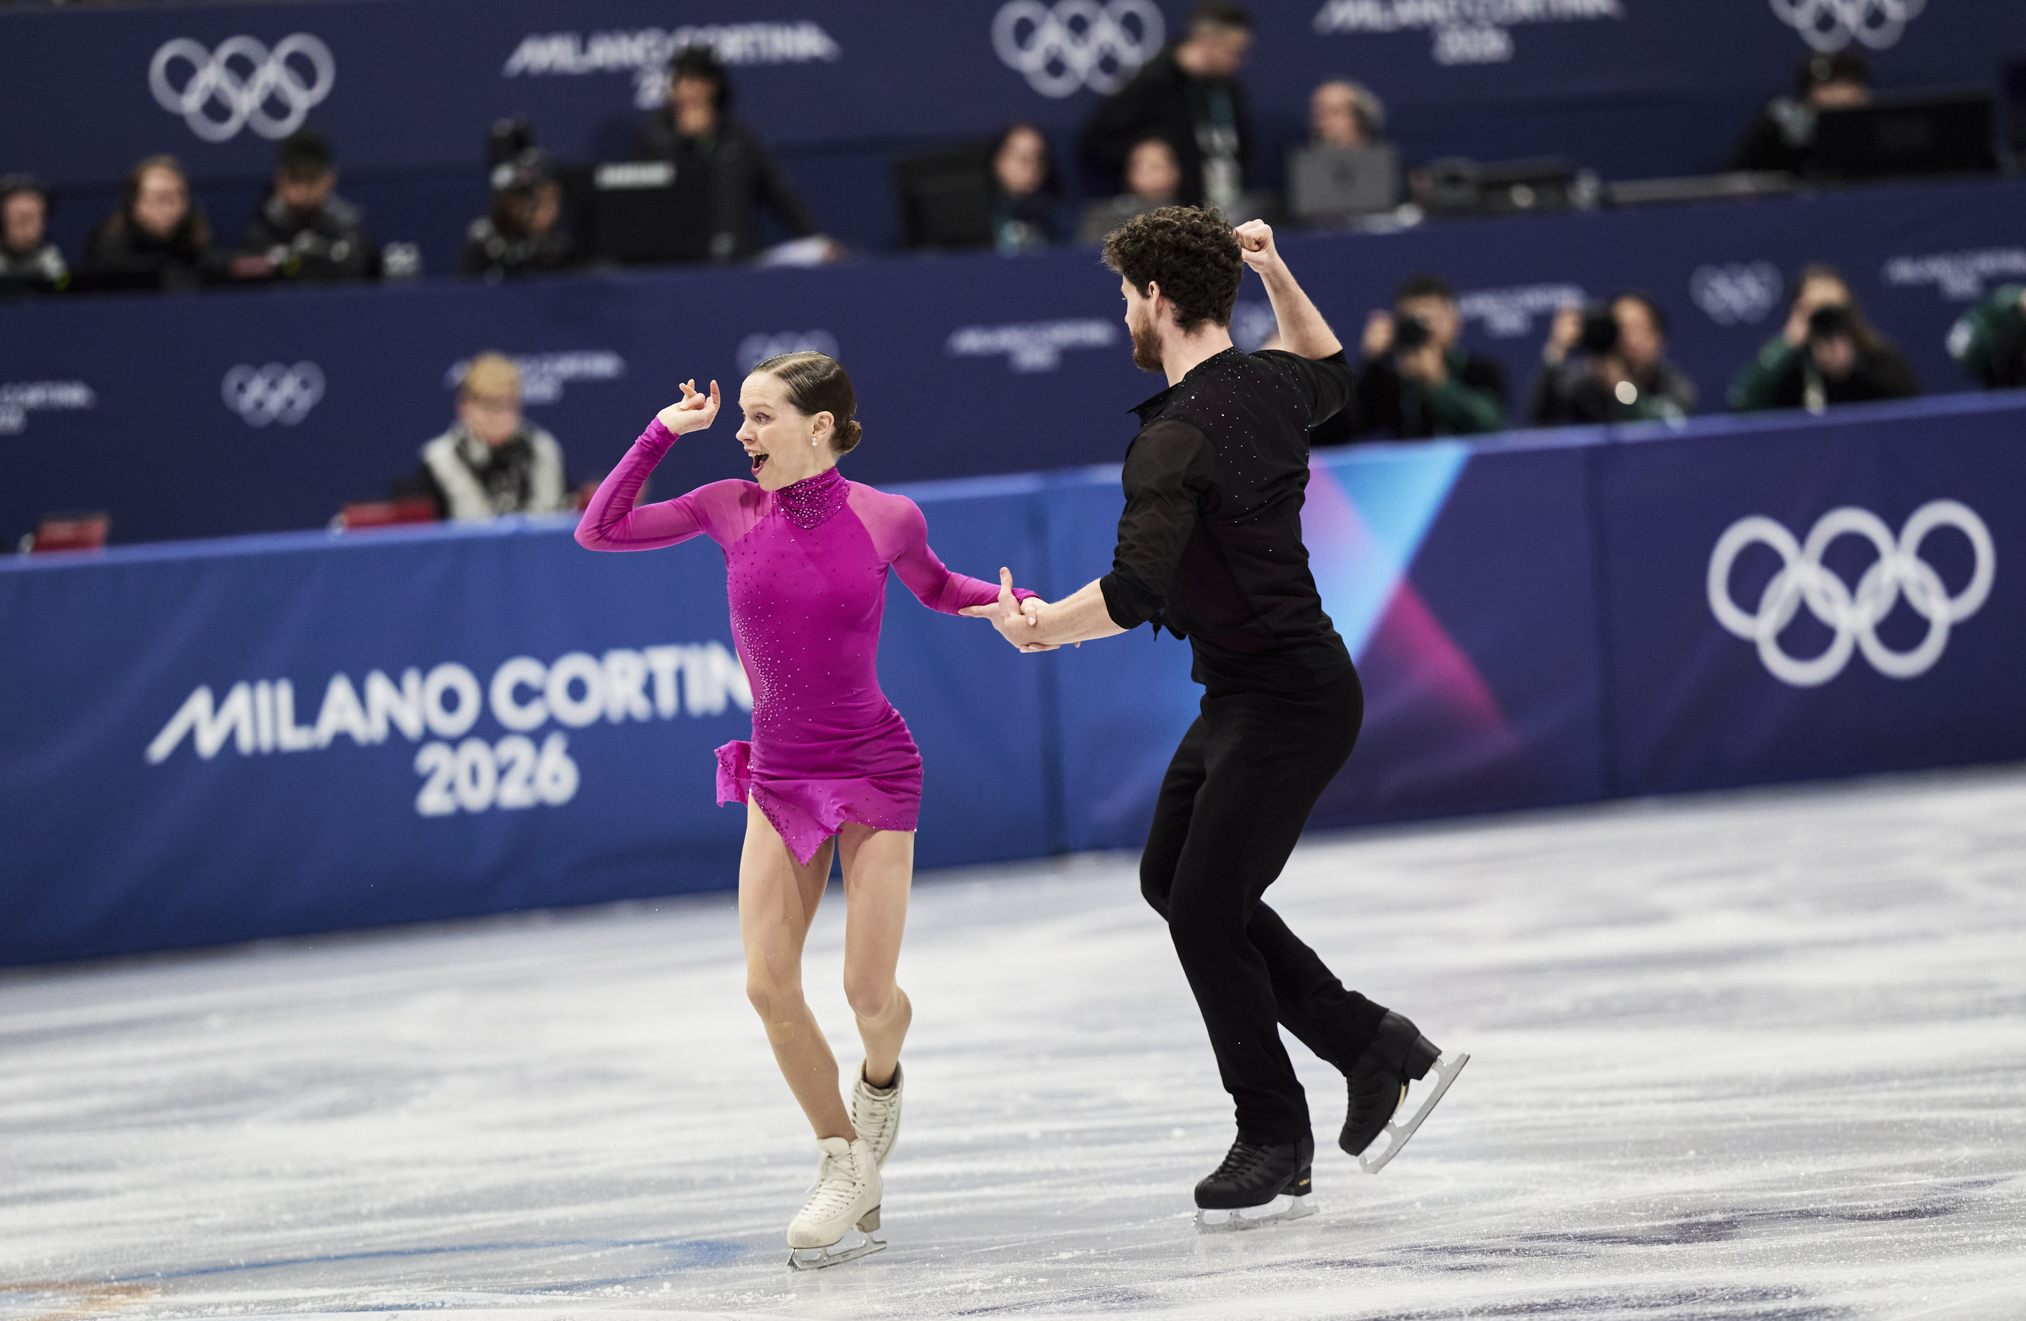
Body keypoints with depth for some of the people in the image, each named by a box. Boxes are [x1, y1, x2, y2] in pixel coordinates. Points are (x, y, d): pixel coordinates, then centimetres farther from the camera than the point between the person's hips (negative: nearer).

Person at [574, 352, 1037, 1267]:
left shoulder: (887, 519, -8)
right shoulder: (731, 509, -4)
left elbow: (935, 588, 13)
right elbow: (597, 532, -3)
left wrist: (1011, 600, -5)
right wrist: (662, 433, -8)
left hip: (874, 773, -2)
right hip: (779, 776, 2)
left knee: (869, 995, -6)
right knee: (769, 987, -8)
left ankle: (881, 1080, 32)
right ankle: (846, 1170, 9)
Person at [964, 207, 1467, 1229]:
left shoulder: (1176, 439, -23)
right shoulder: (1269, 385, 5)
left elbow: (1134, 595, -29)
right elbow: (1331, 375, 32)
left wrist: (1037, 628, -12)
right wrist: (1276, 274, 22)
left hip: (1287, 704, -10)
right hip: (1245, 695, 10)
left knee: (1204, 913, -6)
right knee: (1173, 879, 15)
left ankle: (1276, 1148, 6)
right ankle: (1373, 1047, 18)